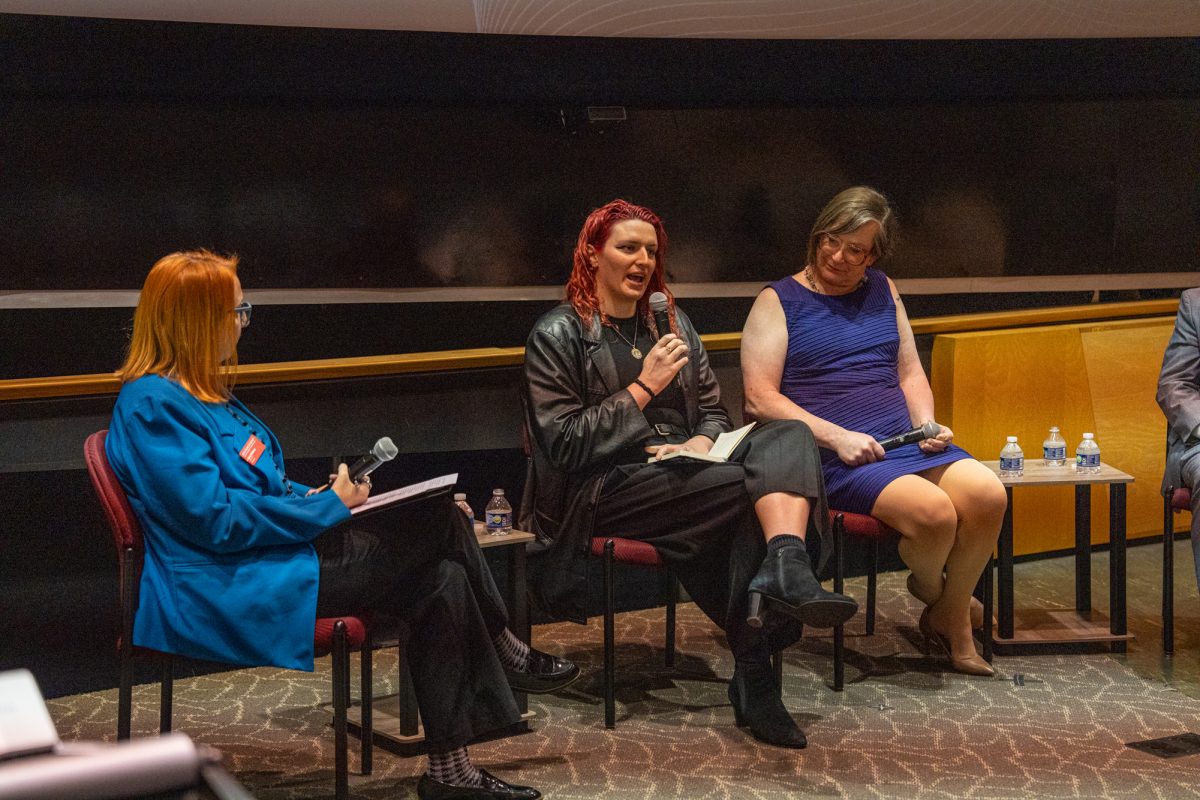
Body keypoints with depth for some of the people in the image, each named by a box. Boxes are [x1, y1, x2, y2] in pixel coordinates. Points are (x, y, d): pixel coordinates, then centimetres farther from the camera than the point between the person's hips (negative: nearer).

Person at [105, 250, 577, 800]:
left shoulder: (201, 392, 16)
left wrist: (315, 497, 5)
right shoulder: (152, 404, -15)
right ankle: (501, 650, 8)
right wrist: (328, 507, -13)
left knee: (442, 581, -6)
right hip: (230, 594, -10)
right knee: (440, 521, -12)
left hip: (278, 551, 10)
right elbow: (216, 520, -21)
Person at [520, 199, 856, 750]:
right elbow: (563, 445, -7)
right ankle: (753, 673, -31)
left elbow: (713, 412, 22)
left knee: (789, 437, -24)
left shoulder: (671, 323, 23)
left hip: (681, 473, 6)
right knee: (754, 485, -29)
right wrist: (644, 388, -10)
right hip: (603, 489, -6)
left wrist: (701, 443, -3)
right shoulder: (558, 334, 3)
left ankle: (784, 574, -50)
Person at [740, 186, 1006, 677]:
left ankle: (952, 619, 1)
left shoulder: (883, 292, 18)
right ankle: (930, 588, 7)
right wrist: (836, 437, -16)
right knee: (933, 510, -30)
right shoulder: (778, 302, 2)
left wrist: (926, 424, 1)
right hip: (835, 459, -5)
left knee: (986, 494, -22)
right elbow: (759, 398, -7)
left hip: (904, 442, 6)